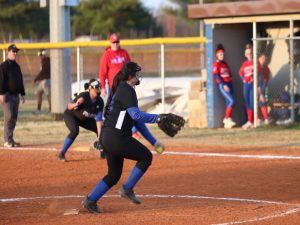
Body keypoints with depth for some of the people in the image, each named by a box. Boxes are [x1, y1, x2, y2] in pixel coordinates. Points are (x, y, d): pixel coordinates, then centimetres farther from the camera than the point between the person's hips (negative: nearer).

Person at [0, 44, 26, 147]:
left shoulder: (17, 66, 17)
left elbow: (20, 81, 22)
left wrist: (22, 94, 19)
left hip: (16, 95, 8)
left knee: (14, 118, 8)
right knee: (9, 117, -11)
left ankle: (10, 139, 14)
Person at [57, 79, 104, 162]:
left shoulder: (100, 102, -17)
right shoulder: (83, 96, -31)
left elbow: (98, 119, -16)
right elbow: (69, 106, -28)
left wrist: (100, 135, -23)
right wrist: (76, 104, -52)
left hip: (85, 119, 6)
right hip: (70, 115, -6)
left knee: (100, 129, -2)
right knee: (75, 131, -32)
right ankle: (61, 154, -25)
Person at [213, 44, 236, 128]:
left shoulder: (225, 64, 19)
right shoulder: (216, 64, -4)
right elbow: (216, 75, -12)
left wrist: (231, 85, 10)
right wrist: (224, 85, -19)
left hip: (229, 84, 8)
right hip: (223, 85, -8)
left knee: (229, 103, 4)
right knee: (232, 101, -19)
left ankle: (227, 123, 6)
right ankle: (227, 119, -13)